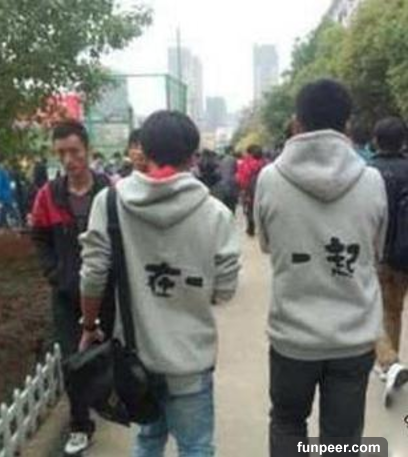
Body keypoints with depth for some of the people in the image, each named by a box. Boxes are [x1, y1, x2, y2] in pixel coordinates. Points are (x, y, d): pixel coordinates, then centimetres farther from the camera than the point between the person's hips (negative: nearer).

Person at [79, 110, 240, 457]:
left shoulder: (109, 202, -9)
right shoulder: (215, 212, -13)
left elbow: (93, 277, -8)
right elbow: (225, 290, -9)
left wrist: (90, 328, 8)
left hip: (134, 348, 3)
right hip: (189, 354, -2)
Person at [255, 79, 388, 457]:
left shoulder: (270, 179, -11)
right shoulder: (372, 181, -8)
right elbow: (376, 253, 6)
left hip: (292, 334, 0)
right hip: (356, 337, 1)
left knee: (287, 425, 24)